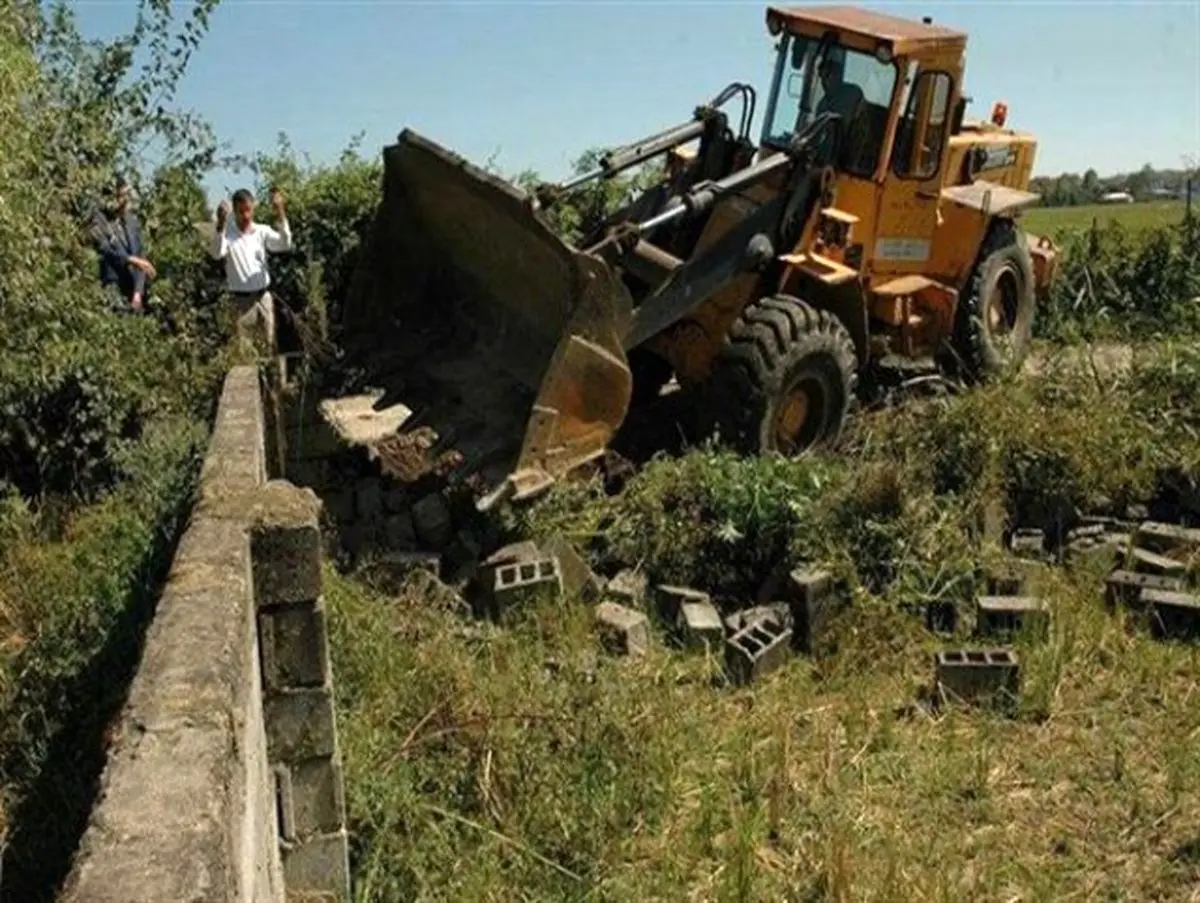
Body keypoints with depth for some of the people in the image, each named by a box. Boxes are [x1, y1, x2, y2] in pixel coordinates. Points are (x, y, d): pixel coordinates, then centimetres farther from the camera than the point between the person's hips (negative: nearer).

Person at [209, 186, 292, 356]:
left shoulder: (262, 231, 3)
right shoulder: (227, 232, -4)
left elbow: (285, 244, -13)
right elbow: (217, 254, -23)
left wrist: (280, 214, -25)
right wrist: (220, 223, -37)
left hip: (263, 297, 3)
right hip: (240, 300, -3)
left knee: (268, 345, 11)